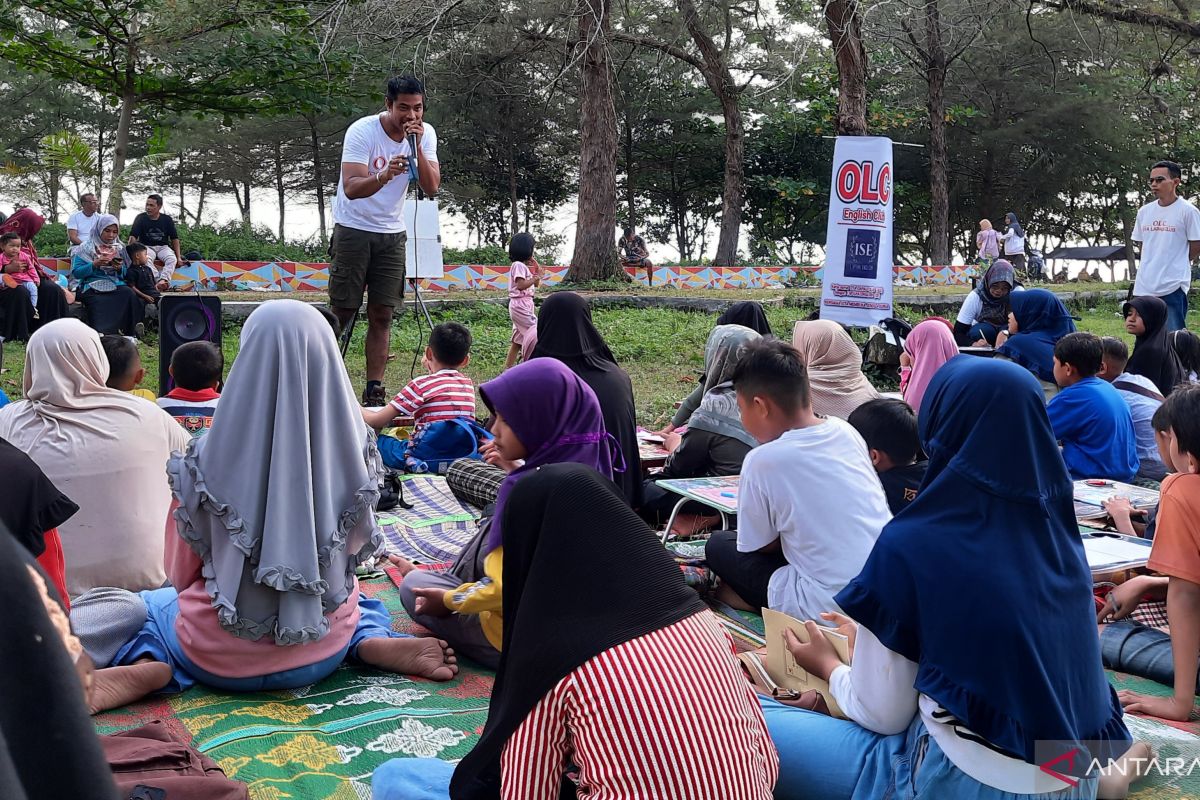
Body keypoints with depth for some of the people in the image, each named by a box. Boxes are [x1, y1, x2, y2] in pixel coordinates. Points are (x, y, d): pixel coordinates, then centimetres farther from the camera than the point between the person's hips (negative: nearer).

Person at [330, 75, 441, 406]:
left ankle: (374, 391, 7)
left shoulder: (426, 133, -4)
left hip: (391, 233, 4)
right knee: (342, 311, -4)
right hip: (353, 228, -4)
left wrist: (417, 147, -25)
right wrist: (384, 176, -45)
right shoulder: (361, 131, -18)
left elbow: (431, 187, -13)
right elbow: (351, 188, -27)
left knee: (382, 314, 2)